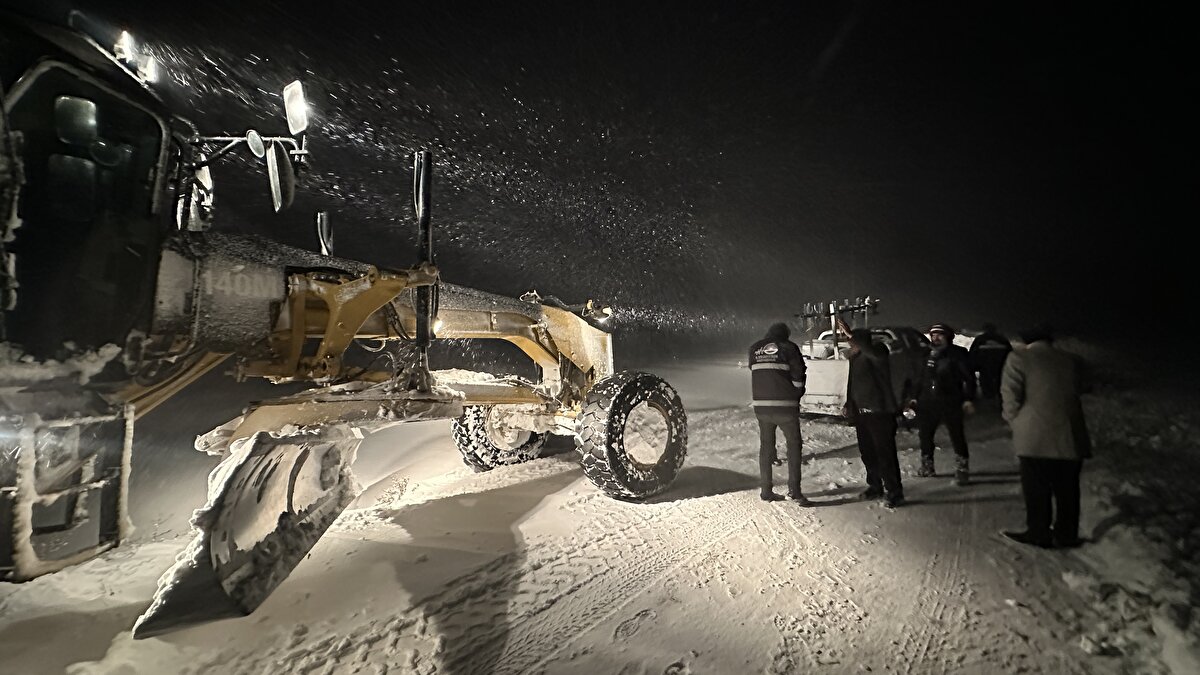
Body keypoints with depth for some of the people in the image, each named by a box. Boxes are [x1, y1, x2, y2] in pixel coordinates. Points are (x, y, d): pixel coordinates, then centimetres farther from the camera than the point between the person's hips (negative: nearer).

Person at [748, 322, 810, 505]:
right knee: (794, 445, 8)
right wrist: (796, 396, 14)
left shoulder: (754, 349, 8)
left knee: (765, 446, 13)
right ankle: (794, 489, 2)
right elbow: (799, 375, -1)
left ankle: (766, 490, 16)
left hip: (761, 406, 4)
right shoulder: (789, 347, -2)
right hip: (786, 407, -3)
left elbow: (755, 374, 11)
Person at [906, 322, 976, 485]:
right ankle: (927, 466, 27)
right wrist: (915, 397, 11)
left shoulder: (957, 354, -4)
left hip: (950, 403, -5)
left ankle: (962, 470, 7)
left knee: (957, 437, -3)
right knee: (925, 434, 12)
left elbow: (969, 378, -5)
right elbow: (920, 378, 16)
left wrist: (968, 399, -11)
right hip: (927, 403, 5)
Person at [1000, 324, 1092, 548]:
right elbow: (1078, 392, 14)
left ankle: (1039, 534, 14)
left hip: (1034, 438, -4)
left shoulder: (1019, 358, -5)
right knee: (1067, 490, 15)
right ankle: (1066, 534, 25)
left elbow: (1010, 397, -9)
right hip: (1070, 437, 5)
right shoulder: (1072, 361, 10)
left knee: (1036, 490, 6)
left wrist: (1015, 421, 8)